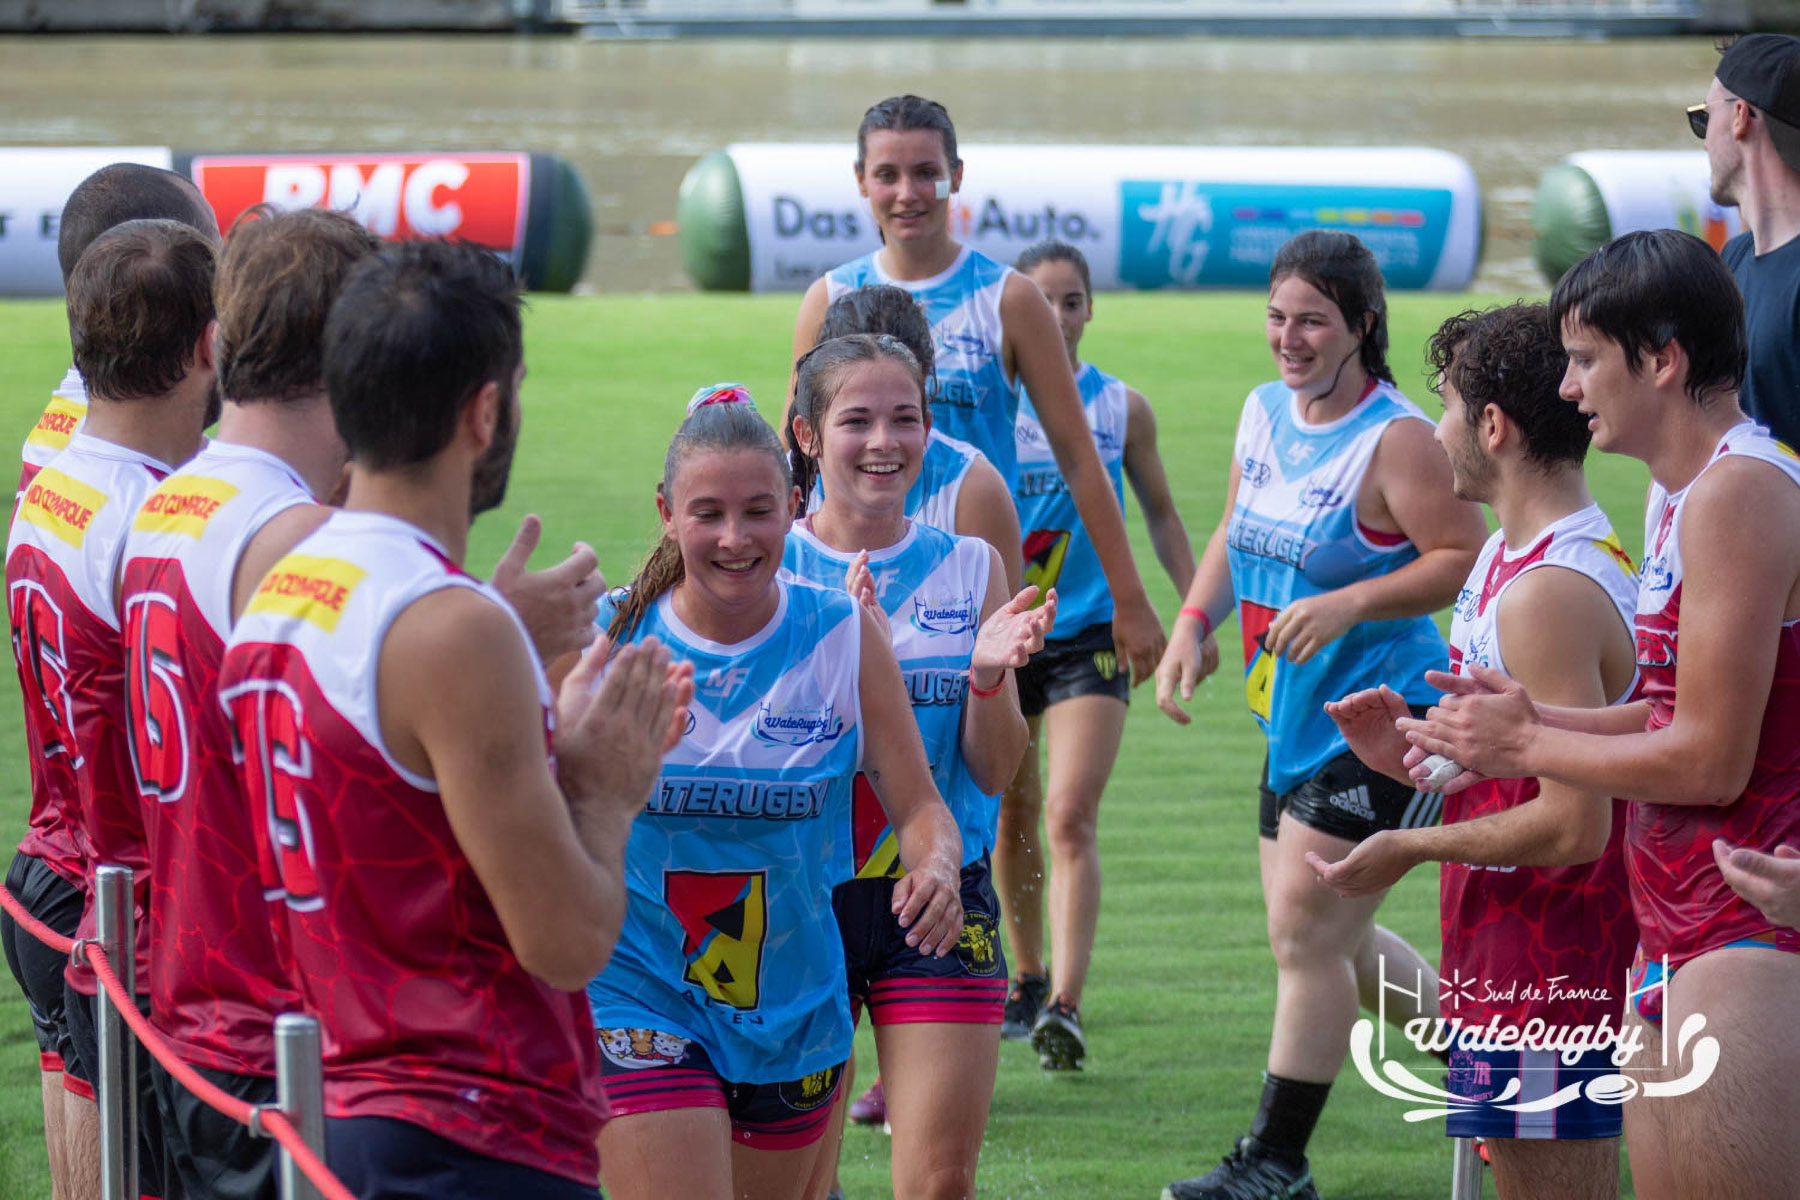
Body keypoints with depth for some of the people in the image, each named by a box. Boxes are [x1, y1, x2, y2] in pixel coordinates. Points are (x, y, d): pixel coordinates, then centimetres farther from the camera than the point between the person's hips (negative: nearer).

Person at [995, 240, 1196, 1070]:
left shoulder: (1122, 408, 2)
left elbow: (1160, 514, 14)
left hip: (1088, 636, -1)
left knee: (1070, 818, -14)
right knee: (1011, 817, 11)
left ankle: (1066, 1004, -21)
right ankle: (1027, 980, 30)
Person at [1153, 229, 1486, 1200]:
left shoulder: (1395, 438, -16)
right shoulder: (1265, 412, 8)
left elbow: (1466, 558, -19)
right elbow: (1236, 535, 21)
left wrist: (1349, 604, -26)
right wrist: (1194, 623, 6)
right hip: (1295, 721, 9)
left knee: (1308, 929, -8)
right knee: (1329, 938, 15)